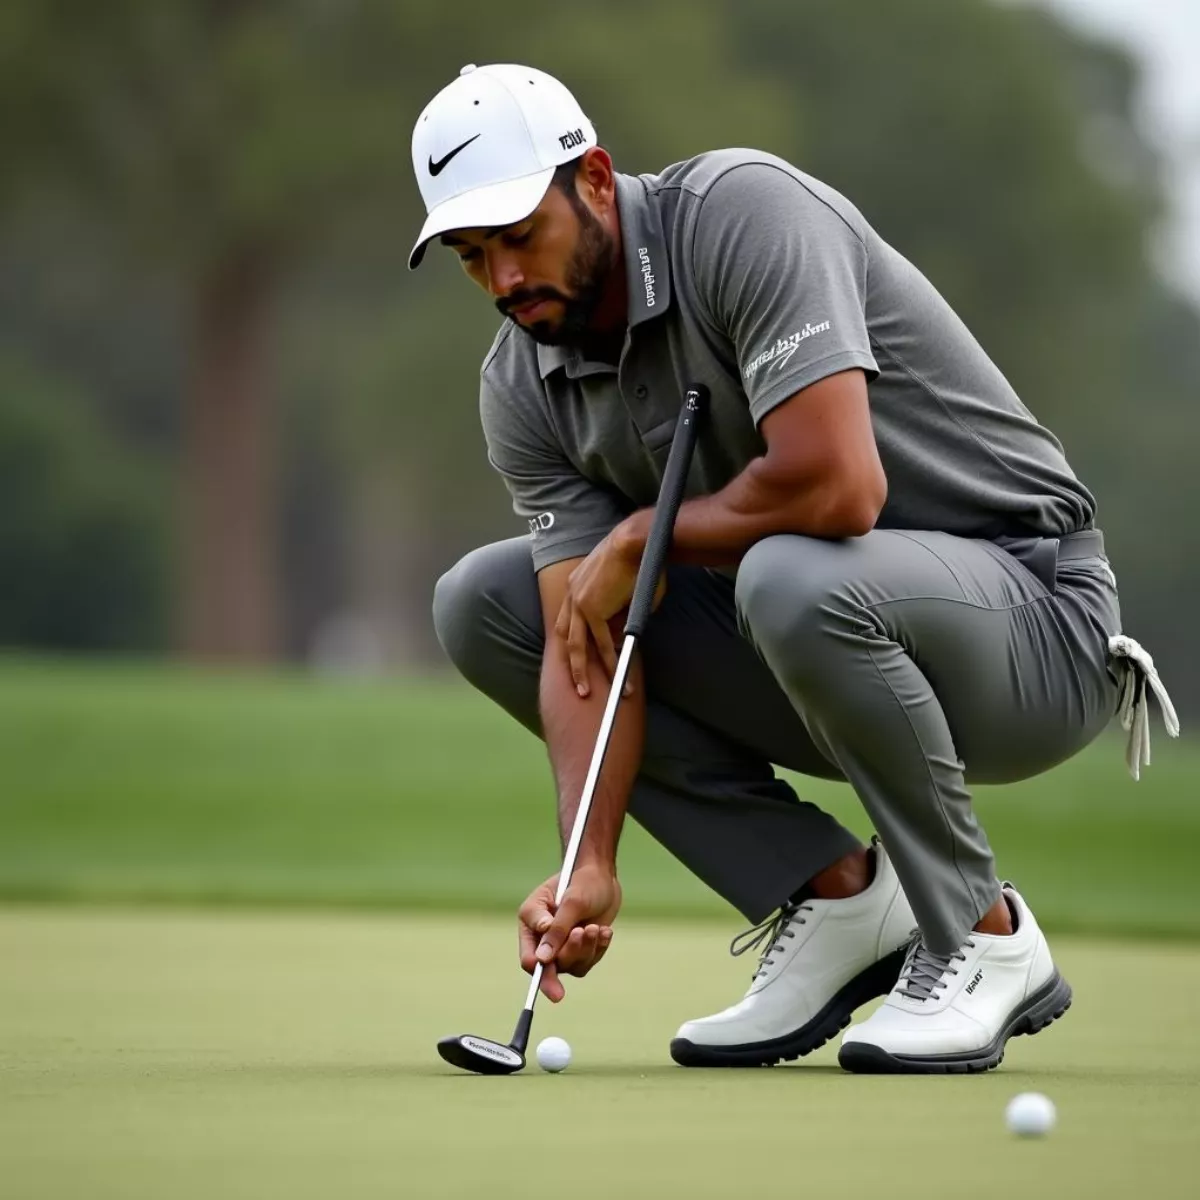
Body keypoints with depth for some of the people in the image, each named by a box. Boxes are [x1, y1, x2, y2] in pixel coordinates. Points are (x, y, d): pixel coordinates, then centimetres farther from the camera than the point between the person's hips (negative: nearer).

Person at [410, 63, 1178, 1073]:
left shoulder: (742, 214, -23)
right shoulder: (523, 388, -2)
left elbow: (834, 483, -35)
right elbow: (586, 639, -10)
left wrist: (641, 540, -18)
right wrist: (591, 870, -26)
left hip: (1029, 613, -8)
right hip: (808, 647, 8)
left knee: (796, 580, -39)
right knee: (480, 602, 0)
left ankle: (985, 937, -13)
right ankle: (837, 898, 1)